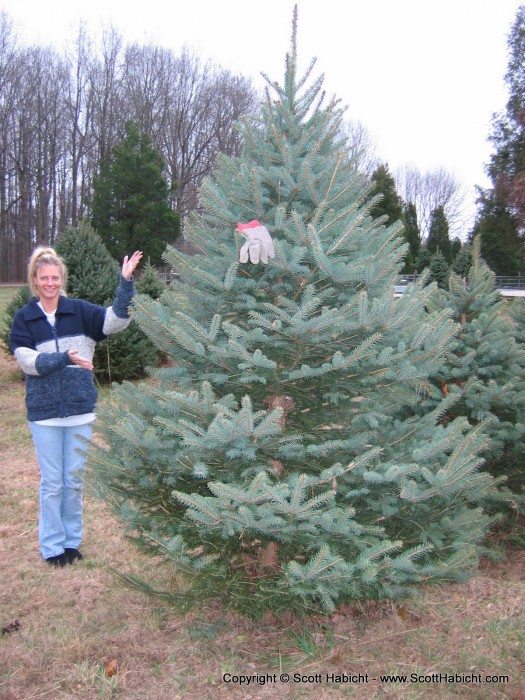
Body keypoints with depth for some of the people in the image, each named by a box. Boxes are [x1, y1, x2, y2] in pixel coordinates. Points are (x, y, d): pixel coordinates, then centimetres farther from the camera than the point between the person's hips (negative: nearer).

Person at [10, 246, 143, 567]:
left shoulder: (79, 311, 0)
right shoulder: (24, 318, -1)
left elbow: (117, 319, -11)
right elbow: (29, 361, -11)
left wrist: (126, 281, -21)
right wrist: (65, 358, -24)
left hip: (80, 409, 1)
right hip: (44, 412, -1)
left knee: (75, 481, 12)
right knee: (52, 483, 8)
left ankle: (72, 540, 29)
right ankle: (53, 545, 24)